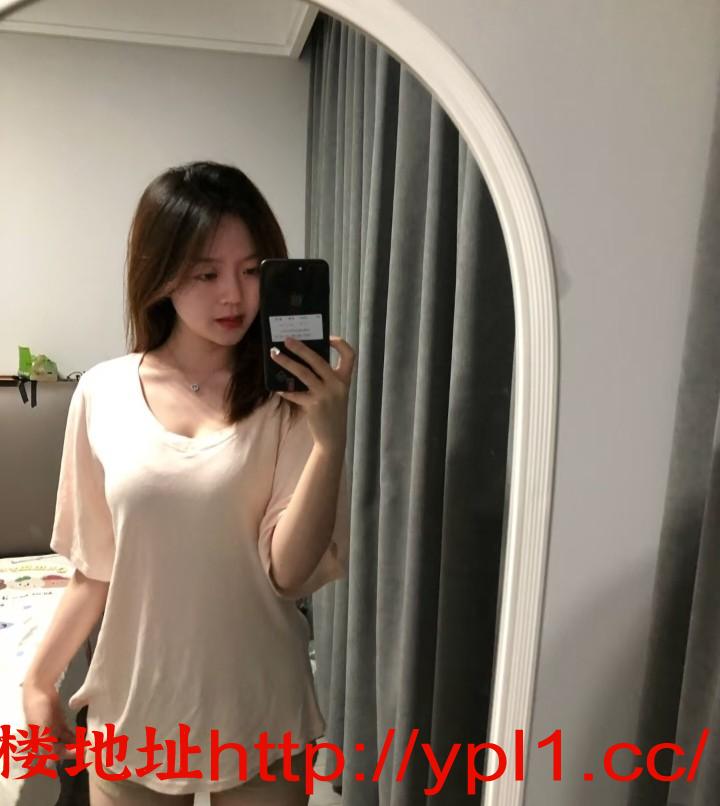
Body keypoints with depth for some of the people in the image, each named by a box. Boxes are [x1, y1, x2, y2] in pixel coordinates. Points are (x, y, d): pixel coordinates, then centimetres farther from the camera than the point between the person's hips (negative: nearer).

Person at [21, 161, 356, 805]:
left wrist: (331, 438, -27)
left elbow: (290, 573, -16)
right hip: (134, 712, 2)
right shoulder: (103, 394, -7)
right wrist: (38, 680, 5)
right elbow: (96, 568, 2)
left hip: (259, 714, -1)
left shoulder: (291, 398, -12)